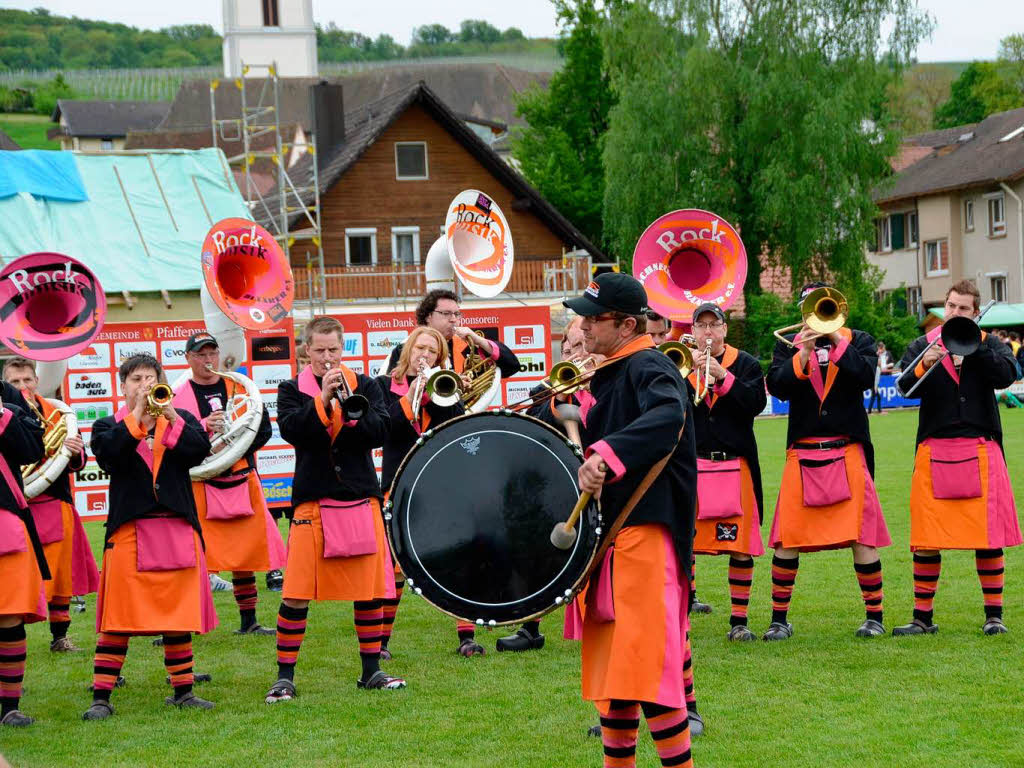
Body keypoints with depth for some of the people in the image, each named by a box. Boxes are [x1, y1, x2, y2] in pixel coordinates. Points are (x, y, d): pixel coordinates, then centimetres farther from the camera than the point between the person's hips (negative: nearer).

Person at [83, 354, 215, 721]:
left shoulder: (181, 419, 12)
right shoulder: (109, 426, 7)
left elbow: (199, 450, -8)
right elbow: (107, 455, -15)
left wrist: (170, 416, -17)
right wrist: (136, 416, -17)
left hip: (178, 529, 2)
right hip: (128, 531, -2)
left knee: (179, 614, 8)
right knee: (118, 620, -5)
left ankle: (183, 691, 19)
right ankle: (101, 697, -1)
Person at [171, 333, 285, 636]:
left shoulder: (239, 388, 10)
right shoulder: (178, 397, 0)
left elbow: (264, 429, 4)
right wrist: (204, 426, -20)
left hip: (241, 483, 4)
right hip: (198, 486, -4)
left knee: (246, 552, 10)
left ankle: (249, 622, 21)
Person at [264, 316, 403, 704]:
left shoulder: (364, 386, 9)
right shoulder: (292, 390, 4)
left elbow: (380, 431, -5)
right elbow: (292, 430, -14)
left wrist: (349, 410, -19)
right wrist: (323, 399, -22)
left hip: (360, 499, 2)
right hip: (312, 501, -2)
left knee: (369, 588, 7)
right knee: (296, 593, -5)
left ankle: (371, 670, 19)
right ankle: (284, 677, 3)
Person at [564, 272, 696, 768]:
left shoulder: (648, 368, -12)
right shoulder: (610, 375, 18)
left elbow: (667, 415, -33)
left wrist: (607, 453, -42)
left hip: (646, 529, -10)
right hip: (612, 532, 10)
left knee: (646, 666, -11)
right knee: (611, 667, 14)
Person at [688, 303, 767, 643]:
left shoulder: (745, 364, 8)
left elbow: (756, 402, -9)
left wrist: (721, 376, -18)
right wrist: (687, 371, -15)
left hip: (735, 465, 0)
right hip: (690, 466, 0)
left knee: (741, 547, -1)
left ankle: (739, 620, 8)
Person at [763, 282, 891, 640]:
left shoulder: (858, 341, 8)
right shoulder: (788, 344, 10)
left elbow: (865, 376, -11)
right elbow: (777, 386, -6)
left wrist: (836, 339, -14)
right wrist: (803, 353, -17)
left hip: (848, 451, -1)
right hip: (802, 453, 1)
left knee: (862, 536, -4)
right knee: (787, 539, -1)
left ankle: (874, 616, 8)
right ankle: (779, 619, 10)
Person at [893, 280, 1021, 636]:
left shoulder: (990, 344, 9)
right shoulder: (921, 346, 9)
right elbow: (905, 386, -6)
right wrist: (924, 365, -25)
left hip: (980, 450, 0)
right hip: (934, 451, 1)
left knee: (988, 536, 0)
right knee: (926, 539, 1)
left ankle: (994, 615, 10)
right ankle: (922, 617, 10)